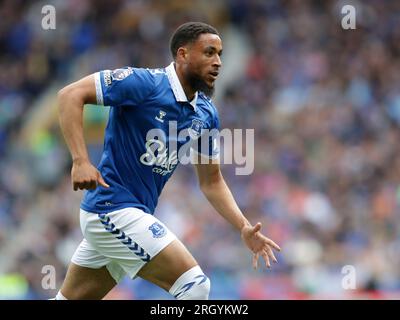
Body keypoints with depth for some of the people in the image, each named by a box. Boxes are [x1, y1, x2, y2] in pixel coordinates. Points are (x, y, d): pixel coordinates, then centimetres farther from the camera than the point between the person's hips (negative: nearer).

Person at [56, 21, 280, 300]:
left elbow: (211, 181, 16)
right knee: (195, 285, -14)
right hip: (113, 208, -9)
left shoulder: (206, 114, 8)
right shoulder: (144, 83, -15)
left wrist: (243, 227, 2)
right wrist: (81, 161, -28)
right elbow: (71, 95, -18)